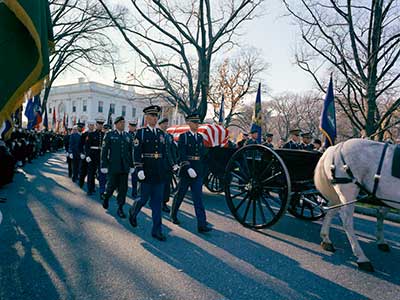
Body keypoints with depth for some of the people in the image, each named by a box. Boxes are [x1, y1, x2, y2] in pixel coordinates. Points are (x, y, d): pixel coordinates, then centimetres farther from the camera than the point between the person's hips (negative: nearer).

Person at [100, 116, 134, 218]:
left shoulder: (127, 136, 10)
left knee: (123, 188, 3)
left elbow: (130, 151, 11)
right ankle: (105, 197, 37)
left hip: (125, 167, 3)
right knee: (112, 185, 5)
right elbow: (104, 151, -3)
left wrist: (131, 165, 9)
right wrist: (104, 166, -7)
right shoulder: (109, 135, 0)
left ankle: (120, 209, 14)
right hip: (113, 166, -3)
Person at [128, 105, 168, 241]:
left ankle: (157, 230, 13)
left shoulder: (161, 133, 11)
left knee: (157, 201, 6)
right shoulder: (140, 132, -4)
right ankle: (133, 212, 38)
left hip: (160, 172, 5)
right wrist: (139, 169, -17)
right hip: (146, 172, -4)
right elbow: (136, 152, -10)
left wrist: (165, 168, 14)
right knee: (144, 198, 5)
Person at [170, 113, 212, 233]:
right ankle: (173, 215, 36)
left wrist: (202, 170, 12)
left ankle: (202, 225, -2)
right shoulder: (183, 137, -6)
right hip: (186, 172, -4)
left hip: (198, 173, 4)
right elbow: (181, 155, -15)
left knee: (198, 198, 0)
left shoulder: (200, 137, 11)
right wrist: (188, 168, -24)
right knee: (180, 195, 12)